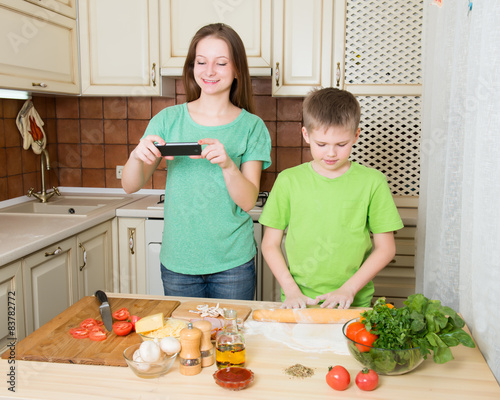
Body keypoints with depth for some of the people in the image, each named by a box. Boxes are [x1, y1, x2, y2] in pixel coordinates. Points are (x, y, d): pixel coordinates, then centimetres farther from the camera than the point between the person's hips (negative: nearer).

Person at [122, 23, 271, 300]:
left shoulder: (251, 126, -3)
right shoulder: (169, 119, 0)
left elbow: (248, 201, -8)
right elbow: (130, 186, -1)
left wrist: (227, 164, -26)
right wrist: (137, 155, -21)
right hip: (177, 261, 1)